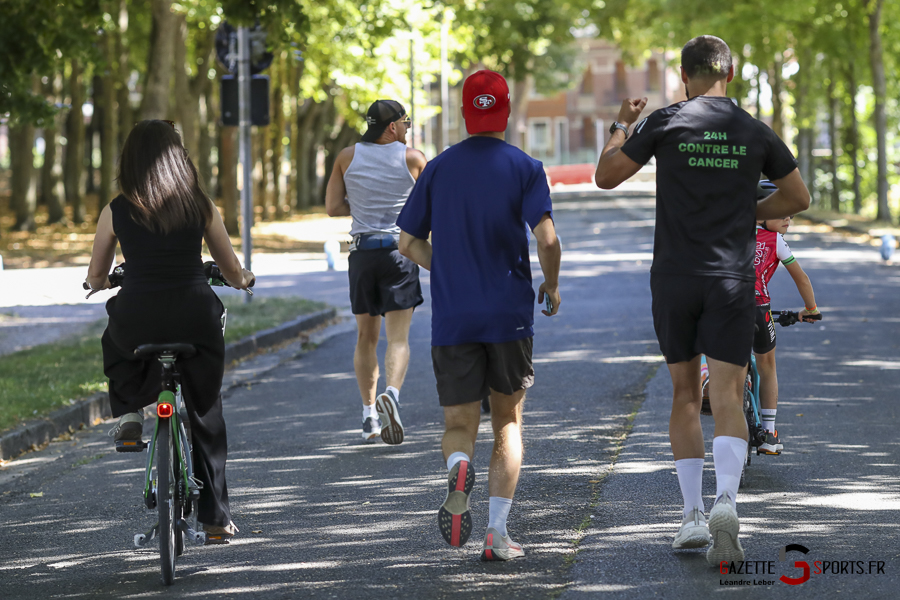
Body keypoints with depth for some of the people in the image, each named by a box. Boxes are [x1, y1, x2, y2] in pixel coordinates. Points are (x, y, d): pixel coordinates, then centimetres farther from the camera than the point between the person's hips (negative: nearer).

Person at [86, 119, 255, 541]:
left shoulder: (116, 212, 3)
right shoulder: (201, 206, 4)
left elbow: (95, 279, 14)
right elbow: (233, 272, 12)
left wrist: (98, 284, 38)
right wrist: (243, 280, 35)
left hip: (138, 321, 0)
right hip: (195, 317, 0)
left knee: (114, 342, 38)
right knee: (206, 416, 16)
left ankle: (128, 411, 18)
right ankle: (215, 517, 16)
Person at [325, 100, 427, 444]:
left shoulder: (348, 157, 4)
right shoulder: (412, 158, -1)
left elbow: (332, 207, 3)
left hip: (362, 251, 3)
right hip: (399, 249, -2)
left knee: (366, 337, 13)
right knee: (398, 338, -5)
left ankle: (369, 415, 13)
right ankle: (391, 393, -31)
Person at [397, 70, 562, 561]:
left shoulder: (438, 169, 7)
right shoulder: (524, 168, -1)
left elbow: (408, 244, 8)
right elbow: (546, 238, -14)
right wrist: (552, 286, 4)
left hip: (452, 319, 1)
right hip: (510, 316, -1)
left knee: (459, 426, 8)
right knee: (507, 421, 13)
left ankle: (458, 466, -29)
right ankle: (497, 534, 4)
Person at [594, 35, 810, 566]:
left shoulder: (666, 123, -3)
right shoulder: (755, 133, 3)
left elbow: (607, 176, 4)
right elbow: (798, 197, 13)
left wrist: (622, 127, 19)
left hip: (674, 277, 0)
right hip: (733, 279, 0)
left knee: (685, 393, 14)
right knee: (727, 398, -4)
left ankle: (693, 516, 12)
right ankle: (726, 501, -28)